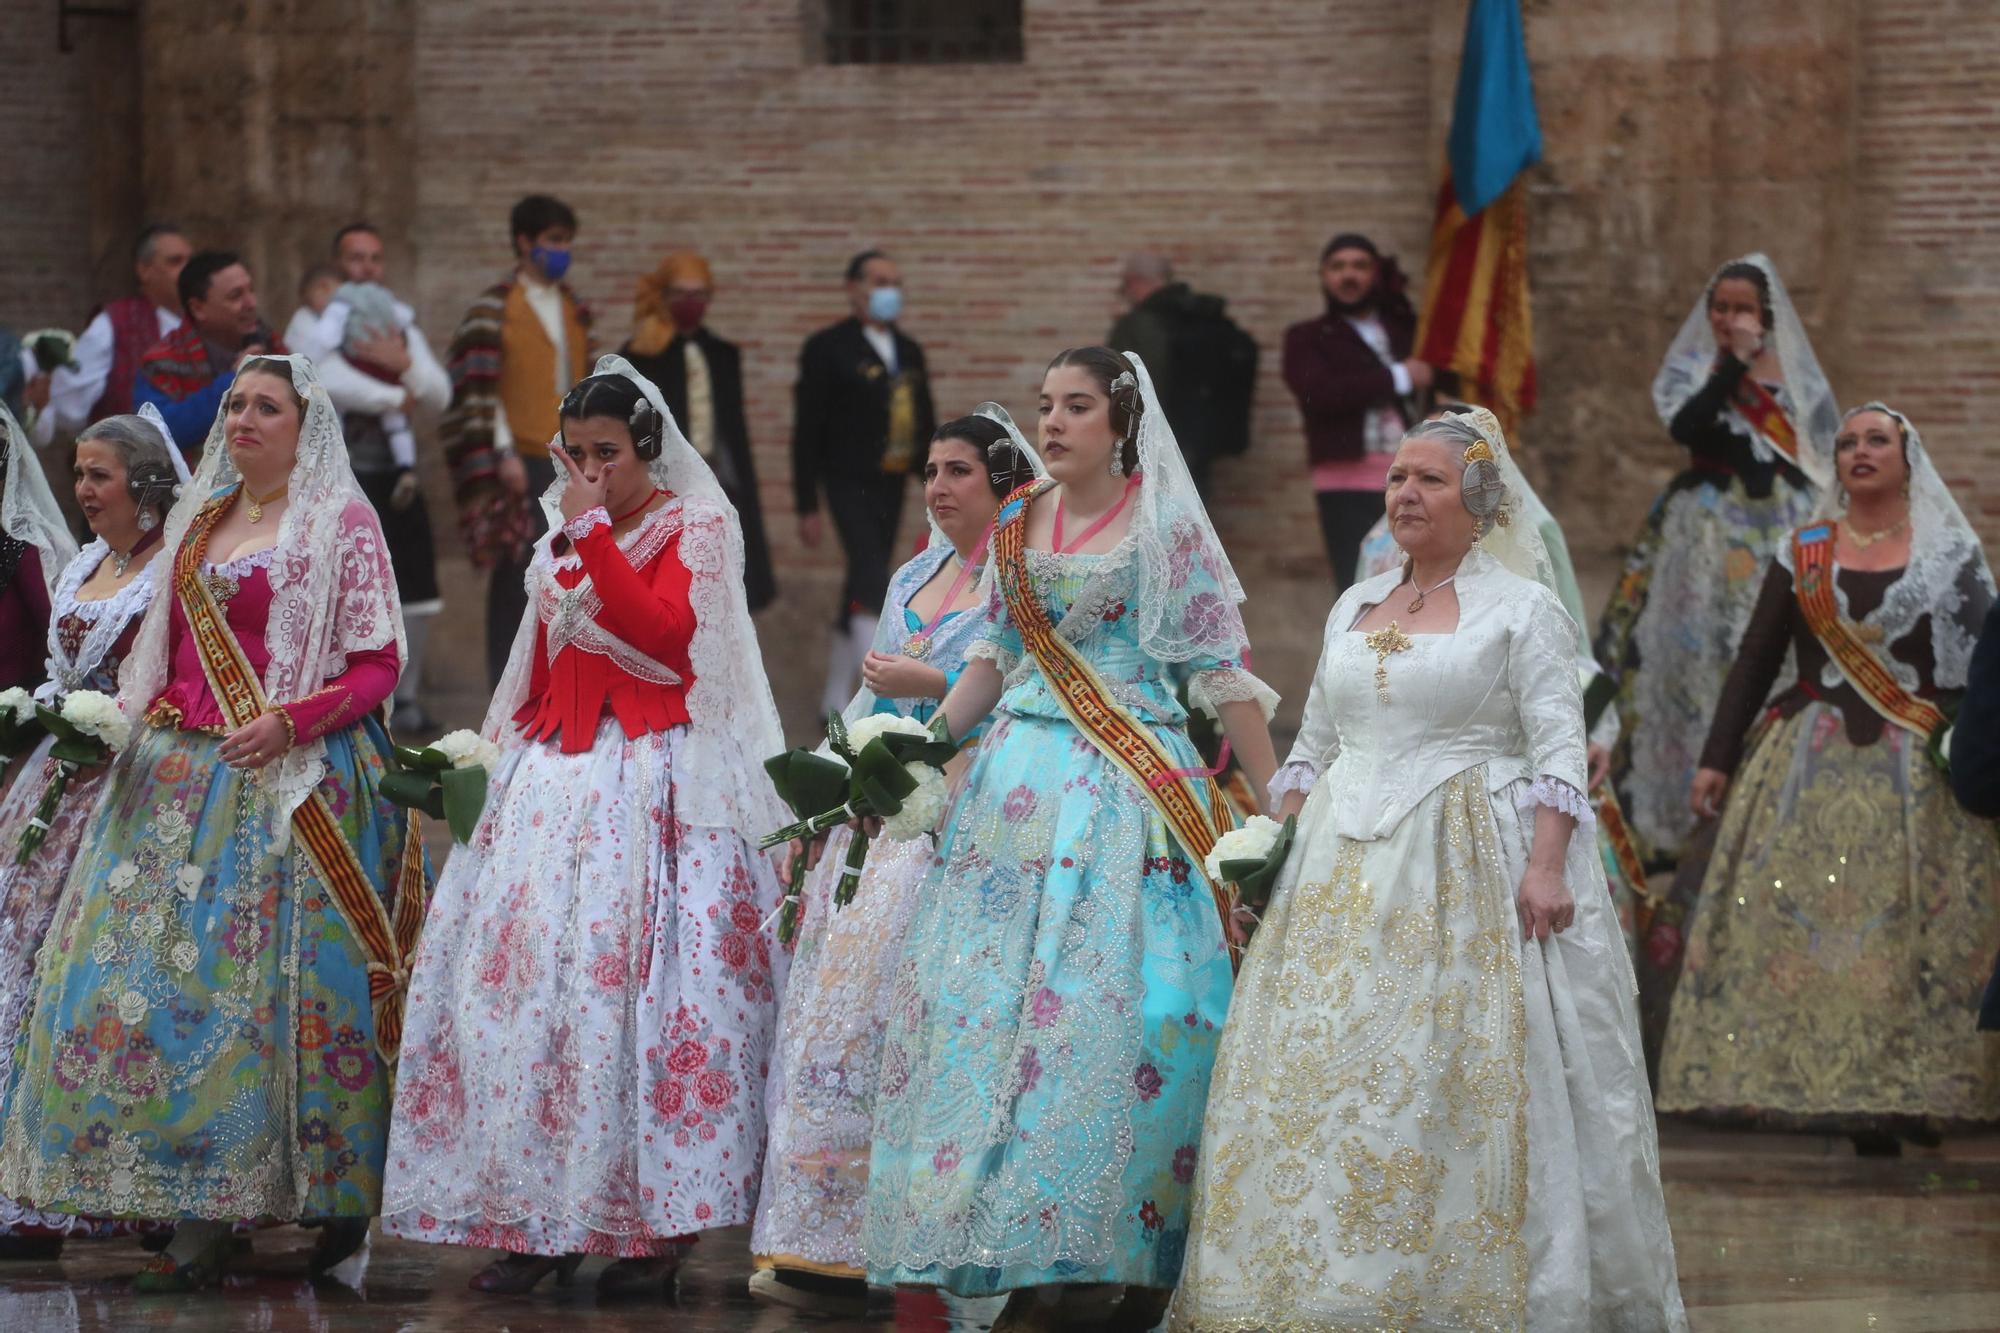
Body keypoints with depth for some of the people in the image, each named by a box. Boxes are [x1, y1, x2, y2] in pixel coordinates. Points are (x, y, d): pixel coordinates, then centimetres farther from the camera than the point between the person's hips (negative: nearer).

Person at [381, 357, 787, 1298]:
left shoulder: (695, 529, 1)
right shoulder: (559, 548, 18)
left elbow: (662, 633, -16)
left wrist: (593, 533, -13)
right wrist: (498, 756, 8)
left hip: (658, 785, -6)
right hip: (557, 786, 6)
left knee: (642, 981, -12)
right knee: (527, 981, -4)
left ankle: (656, 1225, -9)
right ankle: (542, 1221, -1)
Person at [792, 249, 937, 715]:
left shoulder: (909, 352, 14)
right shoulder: (828, 348, -5)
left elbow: (926, 425, 18)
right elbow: (807, 431, -6)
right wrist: (807, 507, -10)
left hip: (890, 484, 7)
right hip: (849, 481, -6)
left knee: (862, 588, 11)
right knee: (872, 585, -18)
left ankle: (836, 697, 20)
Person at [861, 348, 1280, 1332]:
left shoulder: (1165, 529, -4)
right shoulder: (1019, 525, 11)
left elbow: (1221, 669, -4)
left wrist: (1275, 803, -6)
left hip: (1130, 785, -5)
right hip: (1021, 778, 5)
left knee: (1110, 996, -10)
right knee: (987, 990, 0)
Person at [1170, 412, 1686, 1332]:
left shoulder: (1521, 609, 0)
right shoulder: (1353, 609, 16)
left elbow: (1559, 751, -7)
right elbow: (1312, 747, 20)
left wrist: (1546, 866, -18)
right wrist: (1279, 849, 11)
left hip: (1474, 872, -5)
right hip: (1346, 875, 6)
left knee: (1462, 1087, -9)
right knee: (1316, 1075, 0)